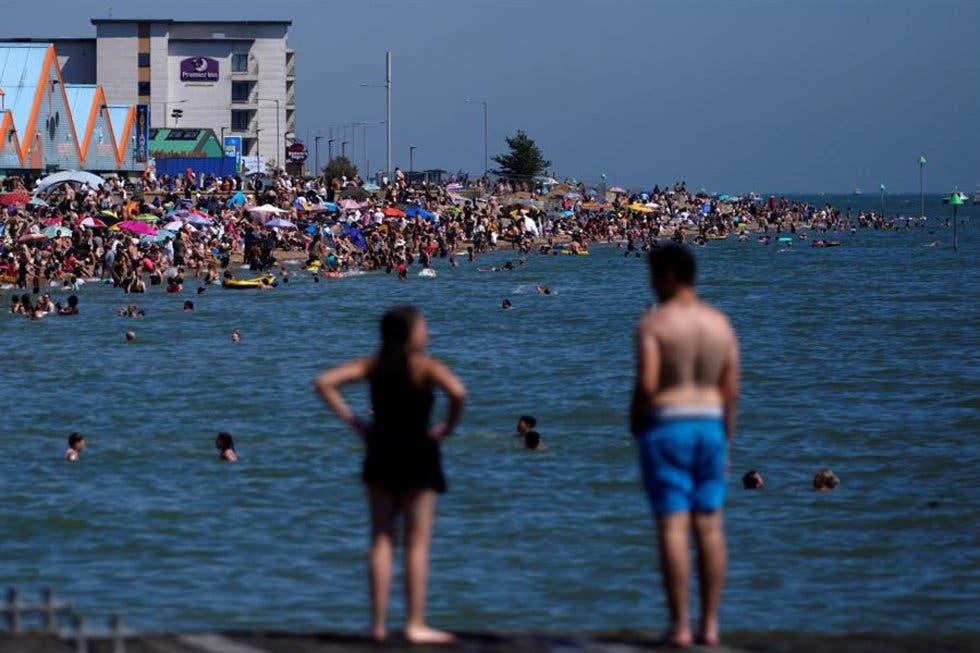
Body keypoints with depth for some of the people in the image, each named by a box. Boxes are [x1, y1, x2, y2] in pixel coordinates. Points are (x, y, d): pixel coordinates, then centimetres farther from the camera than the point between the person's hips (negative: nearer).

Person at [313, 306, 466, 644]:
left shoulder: (373, 364, 4)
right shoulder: (425, 366, -9)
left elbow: (324, 383, 0)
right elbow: (457, 392, -28)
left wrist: (352, 420, 1)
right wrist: (449, 426, -12)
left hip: (380, 452, 4)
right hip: (417, 454, -4)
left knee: (381, 540, 10)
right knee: (417, 543, 1)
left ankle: (378, 623, 8)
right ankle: (415, 624, -1)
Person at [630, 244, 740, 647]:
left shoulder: (653, 322, -9)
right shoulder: (720, 323, 7)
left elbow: (646, 384, -18)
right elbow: (731, 391, 5)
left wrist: (633, 423, 1)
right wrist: (725, 443, 12)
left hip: (665, 429, -5)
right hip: (709, 428, 5)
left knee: (672, 527, -5)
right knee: (709, 527, 6)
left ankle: (680, 626, -7)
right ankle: (710, 626, 5)